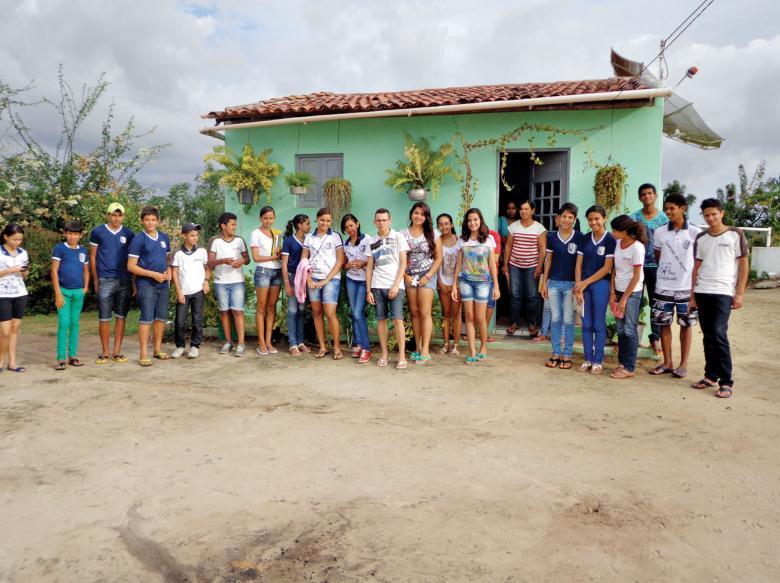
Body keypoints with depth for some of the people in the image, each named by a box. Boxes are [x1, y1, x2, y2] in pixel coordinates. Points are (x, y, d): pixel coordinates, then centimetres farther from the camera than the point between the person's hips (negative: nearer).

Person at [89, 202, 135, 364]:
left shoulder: (129, 234, 8)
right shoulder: (97, 232, 4)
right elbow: (92, 258, 7)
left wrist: (134, 281, 4)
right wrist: (95, 279, 3)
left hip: (125, 281, 2)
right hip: (105, 280, -2)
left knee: (121, 317, 5)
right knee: (104, 318, 1)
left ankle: (117, 351, 12)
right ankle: (105, 352, 10)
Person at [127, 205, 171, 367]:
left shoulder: (164, 238, 10)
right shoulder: (138, 240, -7)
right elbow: (131, 266, -9)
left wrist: (169, 271, -1)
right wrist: (154, 274, -15)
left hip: (163, 284, 6)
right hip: (146, 285, -6)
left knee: (161, 317, 11)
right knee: (147, 318, -6)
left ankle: (157, 349, 23)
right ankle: (143, 354, 0)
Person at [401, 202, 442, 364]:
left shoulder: (433, 233, 0)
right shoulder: (403, 233, 5)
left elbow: (438, 258, 0)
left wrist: (428, 276, -9)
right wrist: (405, 276, -6)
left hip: (427, 276, -2)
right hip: (409, 277, 3)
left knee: (425, 313, -7)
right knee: (414, 313, 6)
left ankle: (425, 350, -5)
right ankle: (417, 347, 14)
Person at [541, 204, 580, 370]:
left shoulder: (579, 237, -4)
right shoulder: (552, 237, 4)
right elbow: (548, 260, 9)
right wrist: (544, 283, 7)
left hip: (571, 284, -3)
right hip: (553, 283, 3)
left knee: (568, 320, 4)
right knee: (555, 319, 7)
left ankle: (567, 355, 12)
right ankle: (556, 353, 15)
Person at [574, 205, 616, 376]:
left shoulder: (610, 240, -6)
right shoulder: (584, 239, 7)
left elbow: (607, 267, -8)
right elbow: (578, 264, 6)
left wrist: (586, 282, -9)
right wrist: (578, 287, -3)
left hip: (600, 284, -4)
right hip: (583, 285, 4)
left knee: (598, 324, 2)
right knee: (586, 324, 7)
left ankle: (598, 361, 10)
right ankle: (588, 359, 16)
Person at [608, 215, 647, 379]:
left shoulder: (637, 248, -16)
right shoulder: (618, 243, 3)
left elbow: (636, 277, -15)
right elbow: (614, 269, 7)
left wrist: (624, 298, -13)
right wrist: (612, 293, 2)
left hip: (632, 293, -6)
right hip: (618, 291, 6)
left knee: (630, 330, -2)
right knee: (620, 330, 10)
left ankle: (629, 368, 5)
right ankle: (622, 363, 19)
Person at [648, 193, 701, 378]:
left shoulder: (695, 232, -4)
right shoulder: (659, 232, 2)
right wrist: (665, 272, 9)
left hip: (687, 286, -2)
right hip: (663, 286, 2)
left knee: (686, 324, 6)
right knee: (664, 323, 6)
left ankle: (683, 364, 16)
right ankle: (667, 362, 16)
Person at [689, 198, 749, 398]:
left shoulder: (735, 234, 1)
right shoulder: (701, 238, 11)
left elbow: (744, 265, 0)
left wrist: (739, 293, -6)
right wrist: (693, 295, 10)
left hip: (723, 292, -4)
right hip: (702, 292, 4)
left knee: (719, 334, -12)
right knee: (708, 336, 8)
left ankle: (726, 382, -4)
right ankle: (711, 375, 17)